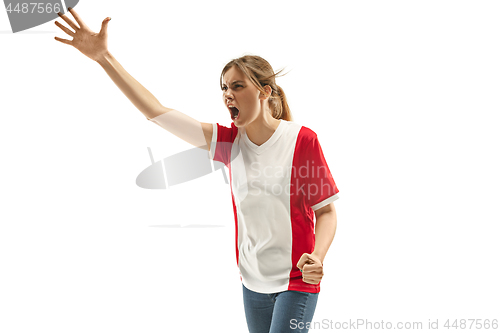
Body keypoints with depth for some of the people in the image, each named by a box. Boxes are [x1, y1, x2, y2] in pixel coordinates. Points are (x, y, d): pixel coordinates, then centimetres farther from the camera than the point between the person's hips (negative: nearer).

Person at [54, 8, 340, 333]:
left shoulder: (302, 139, -13)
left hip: (298, 281, -5)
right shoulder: (230, 142, -1)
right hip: (254, 280, 5)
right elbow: (158, 112, -5)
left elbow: (326, 210, -6)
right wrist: (104, 58, -10)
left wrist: (317, 258, -25)